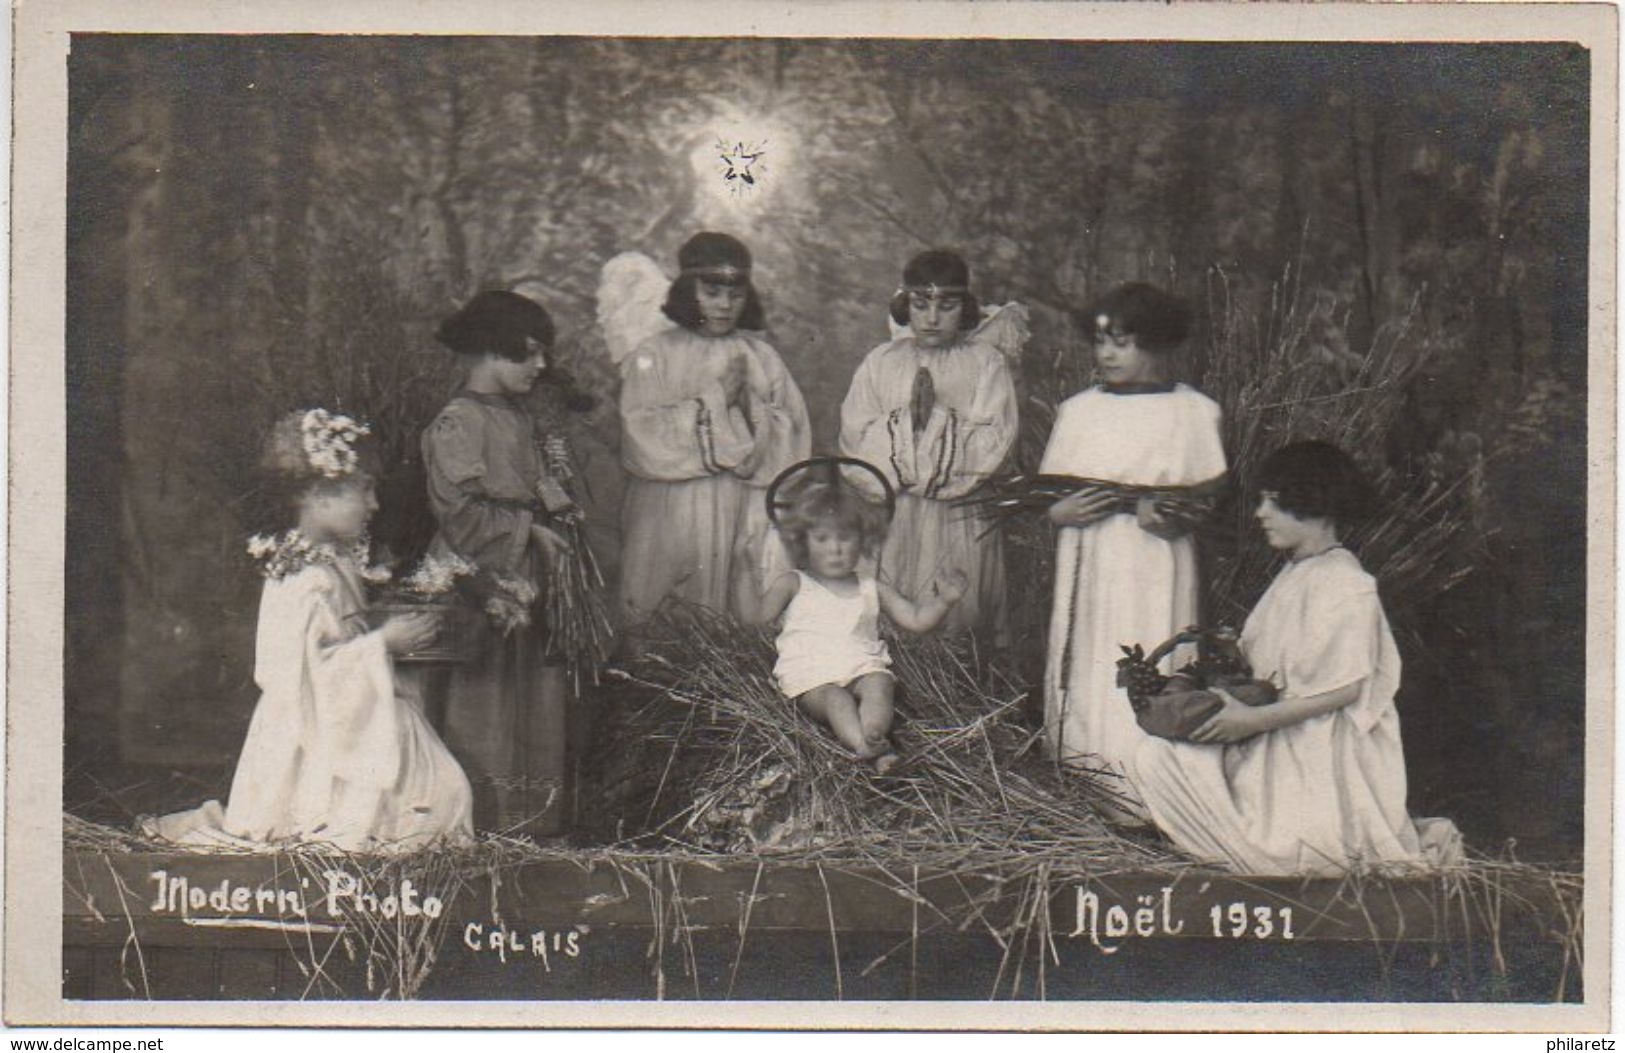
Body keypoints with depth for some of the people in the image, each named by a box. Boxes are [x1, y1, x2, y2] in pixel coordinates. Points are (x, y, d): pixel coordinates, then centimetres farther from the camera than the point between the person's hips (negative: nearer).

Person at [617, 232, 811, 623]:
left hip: (745, 518, 2)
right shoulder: (654, 356, 4)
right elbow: (643, 438, -10)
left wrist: (750, 407, -13)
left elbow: (794, 441, 3)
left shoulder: (761, 357, 11)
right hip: (669, 518, -2)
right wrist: (715, 399, -10)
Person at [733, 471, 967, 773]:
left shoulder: (871, 588, 23)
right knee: (834, 698, -34)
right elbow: (756, 614, 4)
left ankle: (871, 738, -54)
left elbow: (916, 620, 22)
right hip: (809, 674, -3)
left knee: (878, 685, -31)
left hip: (862, 668, 3)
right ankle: (866, 747, -57)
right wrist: (746, 571, -7)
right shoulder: (793, 584, 16)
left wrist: (942, 601, 4)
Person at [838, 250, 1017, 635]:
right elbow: (856, 439, 0)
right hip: (891, 521, 1)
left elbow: (992, 444, -6)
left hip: (959, 521, -1)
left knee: (957, 621, 0)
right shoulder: (881, 363, 9)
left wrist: (936, 416, -13)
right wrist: (908, 417, -13)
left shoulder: (986, 363, 4)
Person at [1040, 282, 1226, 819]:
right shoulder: (1077, 411, 11)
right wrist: (1062, 512, -10)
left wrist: (1175, 512, -17)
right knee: (1084, 669, 2)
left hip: (1155, 563, -3)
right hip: (1087, 563, 4)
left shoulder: (1192, 412, 2)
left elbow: (1215, 490, 2)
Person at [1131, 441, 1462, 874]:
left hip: (1325, 754, -10)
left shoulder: (1345, 584, -14)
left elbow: (1344, 689, -20)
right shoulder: (1293, 576, 15)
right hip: (1273, 746, 10)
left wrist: (1253, 718, -21)